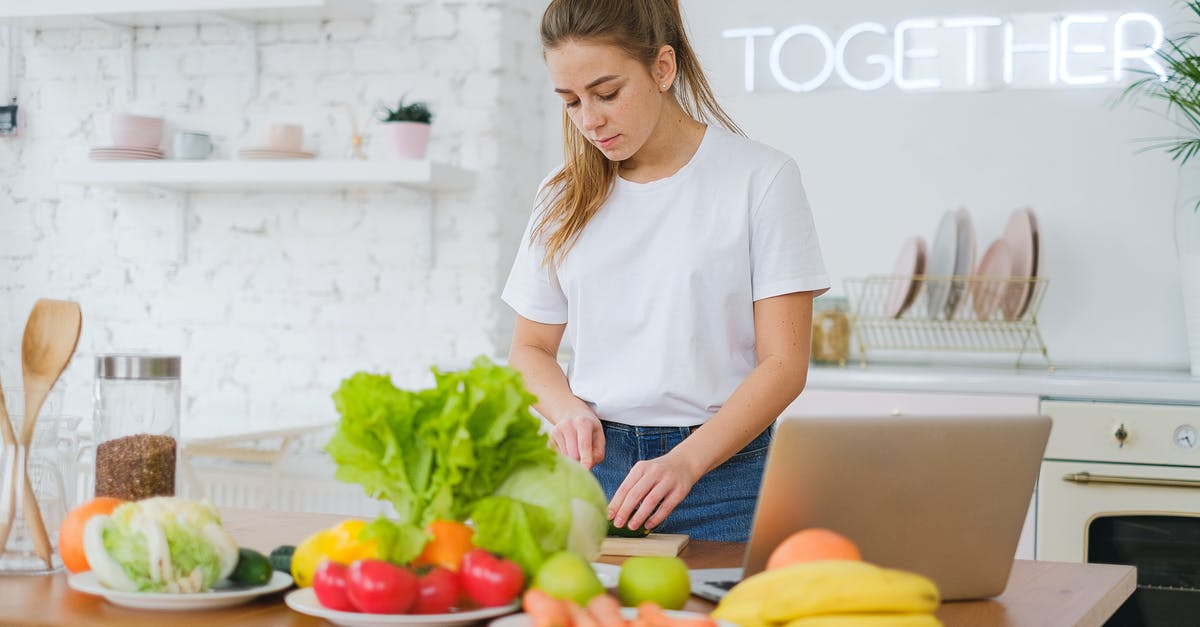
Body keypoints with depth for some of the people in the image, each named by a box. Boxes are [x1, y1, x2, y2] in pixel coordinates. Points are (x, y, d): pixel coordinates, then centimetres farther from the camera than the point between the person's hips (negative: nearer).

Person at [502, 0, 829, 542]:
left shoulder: (760, 177, -4)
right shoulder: (564, 197, 9)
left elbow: (784, 363, -8)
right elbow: (530, 349, 15)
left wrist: (686, 462, -21)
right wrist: (570, 412, -6)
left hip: (721, 470, -3)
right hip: (593, 463, 3)